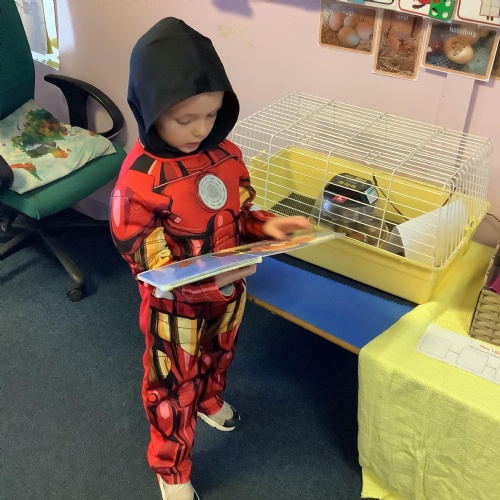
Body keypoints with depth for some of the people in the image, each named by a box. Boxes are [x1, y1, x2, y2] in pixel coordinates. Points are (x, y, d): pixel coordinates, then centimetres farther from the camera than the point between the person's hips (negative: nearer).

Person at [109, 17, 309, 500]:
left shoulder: (226, 154, -10)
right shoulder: (139, 179, -30)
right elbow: (147, 261, -25)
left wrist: (266, 224, -17)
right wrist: (210, 279, -36)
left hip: (228, 291, 6)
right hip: (175, 305, -6)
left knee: (218, 355, 33)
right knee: (172, 387, 16)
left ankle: (209, 401, 67)